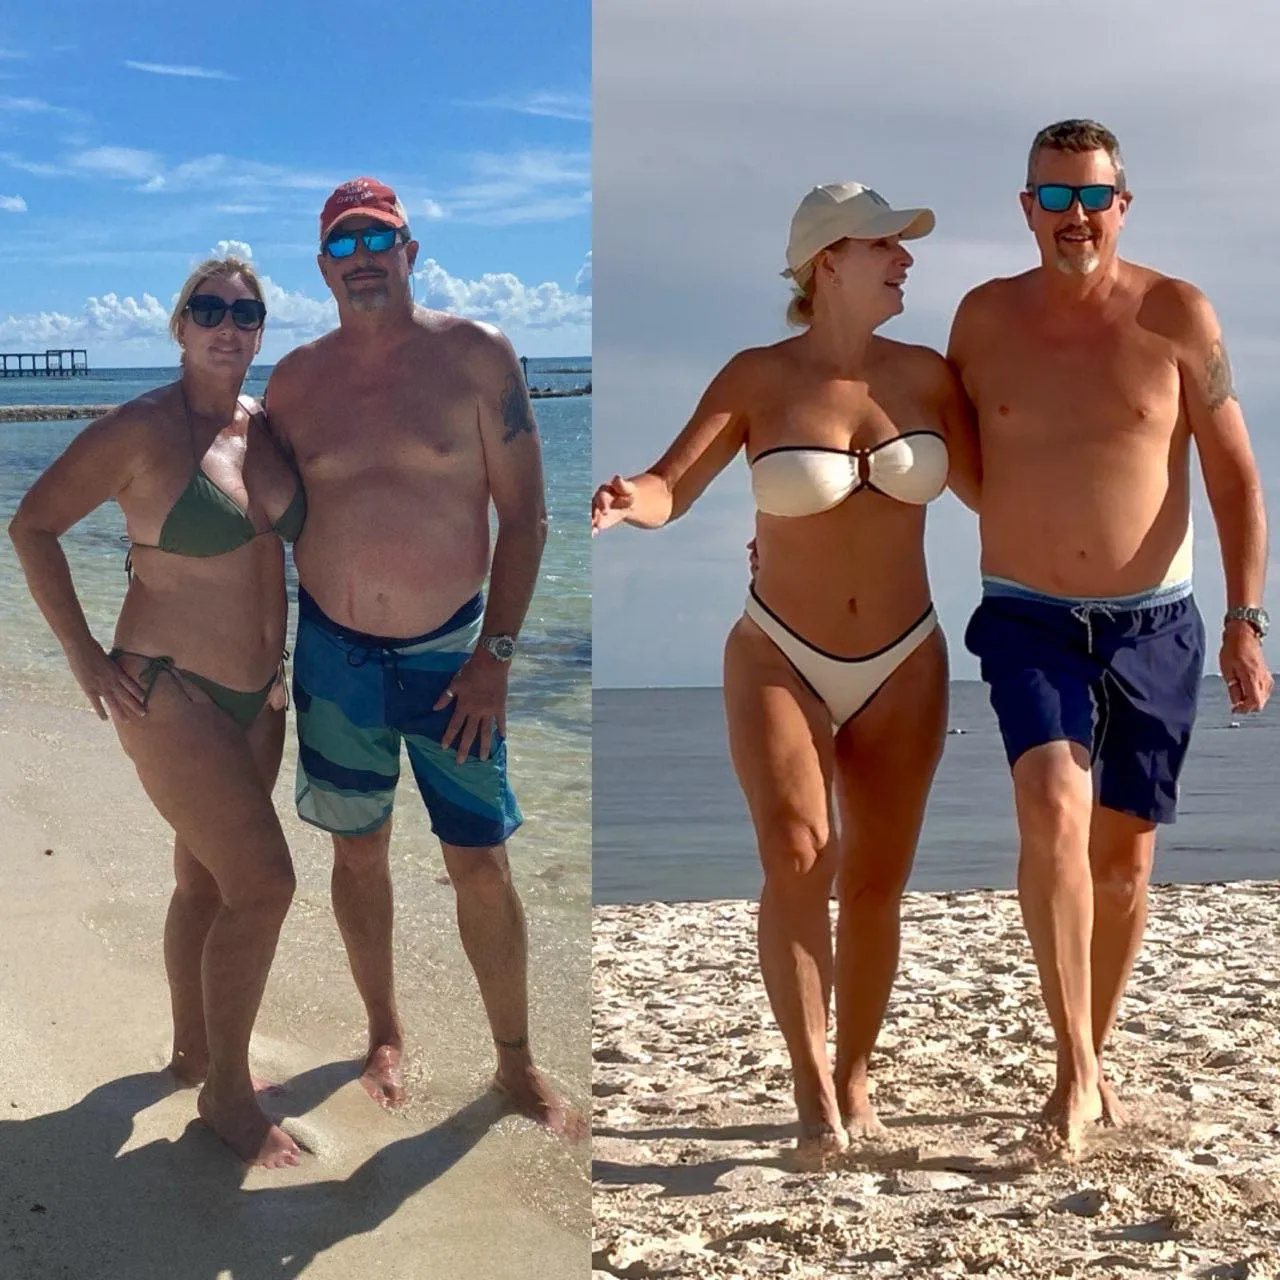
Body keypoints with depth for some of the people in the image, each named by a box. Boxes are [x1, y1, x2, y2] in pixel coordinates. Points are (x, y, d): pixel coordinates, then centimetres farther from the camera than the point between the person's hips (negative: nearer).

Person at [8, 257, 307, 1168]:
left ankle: (194, 1050, 35)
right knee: (263, 882, -11)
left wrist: (280, 664, 13)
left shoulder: (267, 427, 4)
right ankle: (227, 1091, 6)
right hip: (168, 691, -7)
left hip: (257, 695, 7)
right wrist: (85, 656, -12)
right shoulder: (142, 429, -15)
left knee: (206, 879, 18)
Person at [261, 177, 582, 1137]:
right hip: (333, 654, 3)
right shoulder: (295, 380, 2)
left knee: (481, 862, 1)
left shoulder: (476, 356, -6)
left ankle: (517, 1062, 18)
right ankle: (386, 1032, 33)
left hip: (449, 651, -2)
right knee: (358, 848, 13)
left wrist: (494, 657, -11)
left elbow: (525, 516, -6)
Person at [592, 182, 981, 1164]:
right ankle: (811, 1081, -8)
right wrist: (630, 500, -39)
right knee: (796, 858, -22)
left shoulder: (925, 374, 0)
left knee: (875, 887, 7)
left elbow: (991, 489, 6)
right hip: (779, 662, -2)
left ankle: (855, 1078, 27)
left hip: (903, 671, 3)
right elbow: (670, 489, -17)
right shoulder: (757, 379, -8)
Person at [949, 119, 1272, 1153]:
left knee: (1124, 850, 9)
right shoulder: (986, 318, 1)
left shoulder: (1177, 315, -4)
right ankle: (1073, 1068, -14)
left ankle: (1096, 1057, 28)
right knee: (1053, 810, -23)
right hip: (1029, 621, 0)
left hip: (1153, 624, 1)